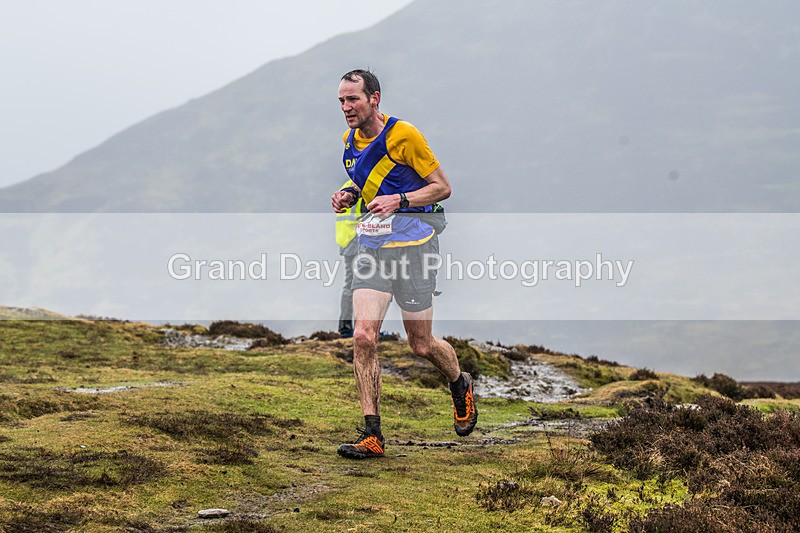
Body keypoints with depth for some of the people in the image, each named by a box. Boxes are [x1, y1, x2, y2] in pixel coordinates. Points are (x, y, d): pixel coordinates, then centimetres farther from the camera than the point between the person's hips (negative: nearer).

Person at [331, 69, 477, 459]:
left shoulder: (403, 135, -11)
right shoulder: (350, 139, 10)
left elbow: (442, 187, -6)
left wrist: (398, 200, -20)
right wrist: (349, 195, 5)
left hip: (410, 242, -5)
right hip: (370, 244, 5)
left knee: (421, 345, 3)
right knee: (363, 336, -10)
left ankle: (461, 386, 37)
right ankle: (372, 434, -7)